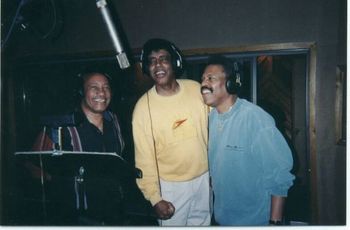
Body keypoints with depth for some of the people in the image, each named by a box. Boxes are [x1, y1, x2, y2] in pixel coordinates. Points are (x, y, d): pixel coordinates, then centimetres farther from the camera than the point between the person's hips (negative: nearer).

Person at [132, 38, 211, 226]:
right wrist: (155, 198, -11)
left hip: (203, 177, 3)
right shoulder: (143, 107, -17)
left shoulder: (196, 89, -10)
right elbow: (144, 157, -12)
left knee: (202, 222, 22)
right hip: (171, 185, -3)